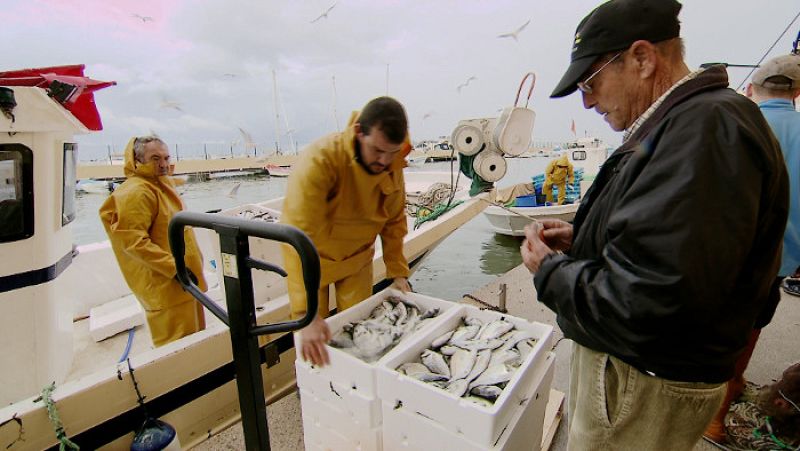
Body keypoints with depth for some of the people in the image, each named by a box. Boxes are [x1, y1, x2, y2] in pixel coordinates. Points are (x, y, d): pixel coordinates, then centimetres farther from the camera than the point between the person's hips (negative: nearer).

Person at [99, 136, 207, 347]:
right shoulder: (136, 192, -16)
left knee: (195, 338, 20)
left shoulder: (163, 184, 15)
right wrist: (174, 267, -25)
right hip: (165, 287, -10)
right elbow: (132, 241, -24)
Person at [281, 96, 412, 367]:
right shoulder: (319, 160, -35)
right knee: (312, 340, 6)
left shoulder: (392, 164, -16)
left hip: (357, 258, 4)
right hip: (312, 258, -3)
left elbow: (394, 220, -3)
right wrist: (306, 313, -43)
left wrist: (398, 271, -3)